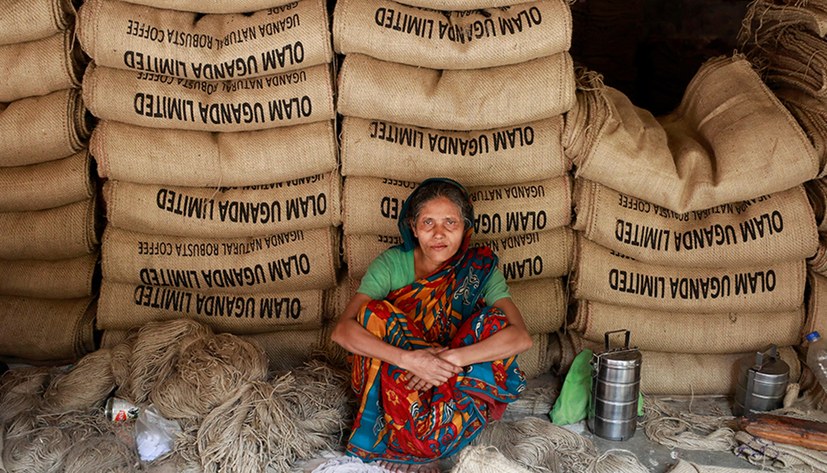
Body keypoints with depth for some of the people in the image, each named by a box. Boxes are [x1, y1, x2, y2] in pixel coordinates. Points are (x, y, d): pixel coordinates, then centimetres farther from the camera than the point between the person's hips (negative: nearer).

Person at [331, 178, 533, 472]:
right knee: (375, 313, -24)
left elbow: (521, 337, -22)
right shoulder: (390, 264, -9)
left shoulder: (481, 268, -8)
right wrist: (409, 359, -35)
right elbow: (342, 329, -22)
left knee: (495, 322, -24)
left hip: (458, 386, 1)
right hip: (392, 382, -1)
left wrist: (451, 358, -34)